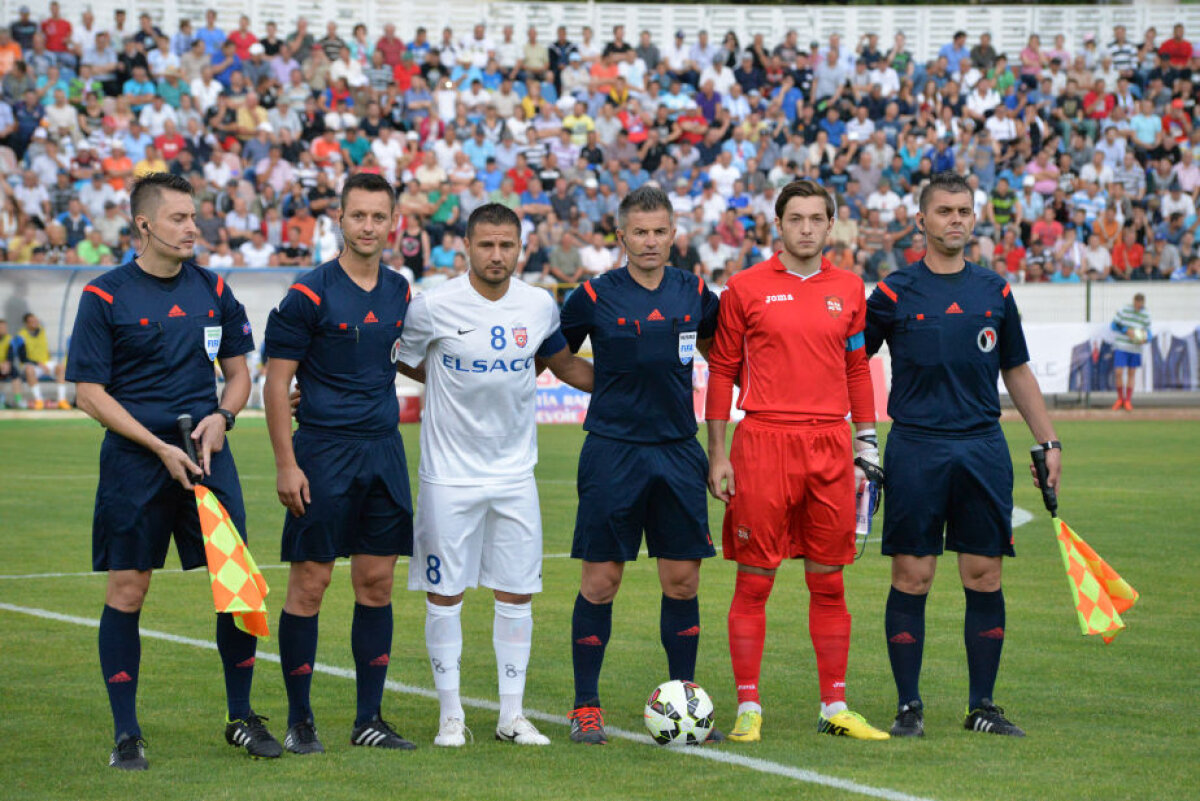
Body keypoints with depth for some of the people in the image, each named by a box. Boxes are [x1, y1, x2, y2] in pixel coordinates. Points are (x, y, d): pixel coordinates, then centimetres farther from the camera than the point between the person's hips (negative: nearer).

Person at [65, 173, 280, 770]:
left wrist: (221, 417, -4)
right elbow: (90, 391, -6)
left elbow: (238, 370, 18)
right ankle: (126, 734, 8)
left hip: (207, 455, 4)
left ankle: (241, 718, 15)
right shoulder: (105, 296, -4)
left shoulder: (213, 290, 9)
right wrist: (160, 447, -13)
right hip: (134, 461, -3)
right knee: (127, 590, -2)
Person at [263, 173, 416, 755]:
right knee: (310, 581, -3)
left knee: (377, 581, 6)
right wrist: (285, 463, -12)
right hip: (323, 451, -5)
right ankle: (299, 721, 5)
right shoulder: (310, 293, -8)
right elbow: (277, 381, -8)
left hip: (384, 450, 5)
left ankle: (369, 719, 13)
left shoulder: (399, 292, 10)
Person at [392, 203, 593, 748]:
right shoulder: (434, 306, -10)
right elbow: (404, 362, 5)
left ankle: (512, 715, 13)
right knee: (444, 594, 1)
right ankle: (450, 714, 12)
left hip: (515, 473, 3)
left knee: (517, 594, 4)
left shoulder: (540, 306, 1)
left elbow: (562, 363, 18)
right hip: (449, 473, -3)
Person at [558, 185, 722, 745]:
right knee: (600, 579, -2)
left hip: (678, 451, 3)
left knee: (683, 580, 3)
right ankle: (586, 707, 6)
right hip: (612, 451, -3)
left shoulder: (694, 294, 5)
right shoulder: (595, 297, -5)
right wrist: (616, 383, 3)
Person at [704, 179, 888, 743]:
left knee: (828, 581, 7)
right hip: (764, 442, -3)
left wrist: (866, 444, 13)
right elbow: (722, 371, 5)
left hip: (831, 444, 3)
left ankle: (835, 707, 13)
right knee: (753, 581, -1)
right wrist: (716, 454, 1)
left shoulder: (848, 289, 11)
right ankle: (748, 708, 5)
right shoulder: (746, 288, 2)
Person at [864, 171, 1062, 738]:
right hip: (915, 450, -3)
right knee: (912, 576, -2)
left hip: (983, 449, 3)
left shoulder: (994, 291, 10)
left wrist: (1048, 442, 14)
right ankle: (909, 707, 6)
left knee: (985, 577, 2)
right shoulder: (895, 293, 0)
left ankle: (982, 706, 11)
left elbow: (1017, 372, 18)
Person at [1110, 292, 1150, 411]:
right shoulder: (1124, 310, -2)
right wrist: (1126, 330, -15)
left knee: (1131, 374, 5)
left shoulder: (1146, 315, 4)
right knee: (1118, 372, -8)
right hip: (1121, 347, -2)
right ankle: (1120, 398, 12)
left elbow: (1147, 331, 10)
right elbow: (1114, 324, 0)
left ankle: (1128, 401, 14)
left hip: (1135, 349, 2)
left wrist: (1144, 339, -13)